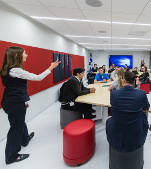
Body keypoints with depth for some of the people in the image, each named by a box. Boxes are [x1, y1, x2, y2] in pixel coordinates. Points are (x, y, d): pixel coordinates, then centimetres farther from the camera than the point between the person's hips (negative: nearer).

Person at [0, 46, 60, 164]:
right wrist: (51, 68, -11)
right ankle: (12, 156, 26)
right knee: (16, 127, 7)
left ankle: (25, 139, 53)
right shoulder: (16, 70, -24)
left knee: (20, 122, 27)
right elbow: (38, 78, -22)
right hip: (15, 104, -9)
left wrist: (23, 101, 20)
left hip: (12, 102, 9)